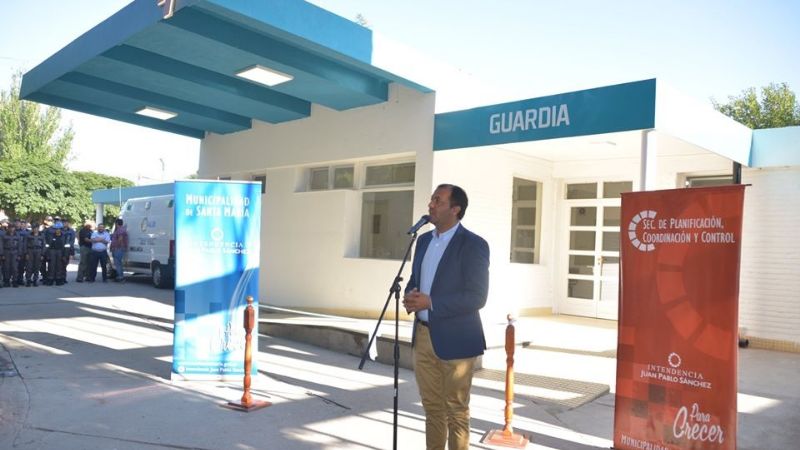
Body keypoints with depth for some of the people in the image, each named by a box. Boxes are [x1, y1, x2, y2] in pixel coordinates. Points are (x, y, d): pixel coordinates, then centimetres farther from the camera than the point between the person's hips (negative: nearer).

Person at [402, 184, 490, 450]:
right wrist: (410, 296, -6)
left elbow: (477, 297, -18)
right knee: (432, 407, 17)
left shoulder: (474, 245, -14)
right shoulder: (424, 240, 9)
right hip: (423, 336, 7)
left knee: (456, 411, 8)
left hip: (454, 341, -6)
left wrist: (430, 302, -24)